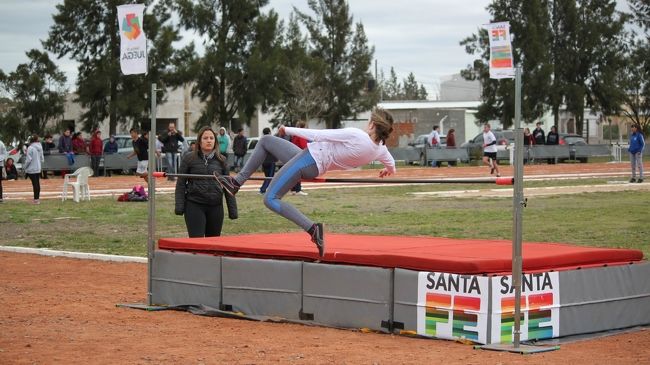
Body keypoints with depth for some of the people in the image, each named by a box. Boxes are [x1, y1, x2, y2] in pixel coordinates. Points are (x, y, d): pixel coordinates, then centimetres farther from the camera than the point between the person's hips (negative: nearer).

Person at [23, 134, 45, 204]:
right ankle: (38, 198, 16)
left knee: (35, 184, -6)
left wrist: (24, 167, -5)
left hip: (32, 169, -7)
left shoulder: (30, 148, -15)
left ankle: (36, 199, -5)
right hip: (38, 169, 7)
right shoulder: (40, 148, 7)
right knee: (37, 183, 11)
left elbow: (28, 159, -16)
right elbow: (42, 159, 13)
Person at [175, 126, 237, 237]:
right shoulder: (189, 158, 1)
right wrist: (179, 206, -6)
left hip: (215, 206, 3)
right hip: (195, 205, -3)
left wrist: (232, 209, 8)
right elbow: (181, 183, 3)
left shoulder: (221, 160, 8)